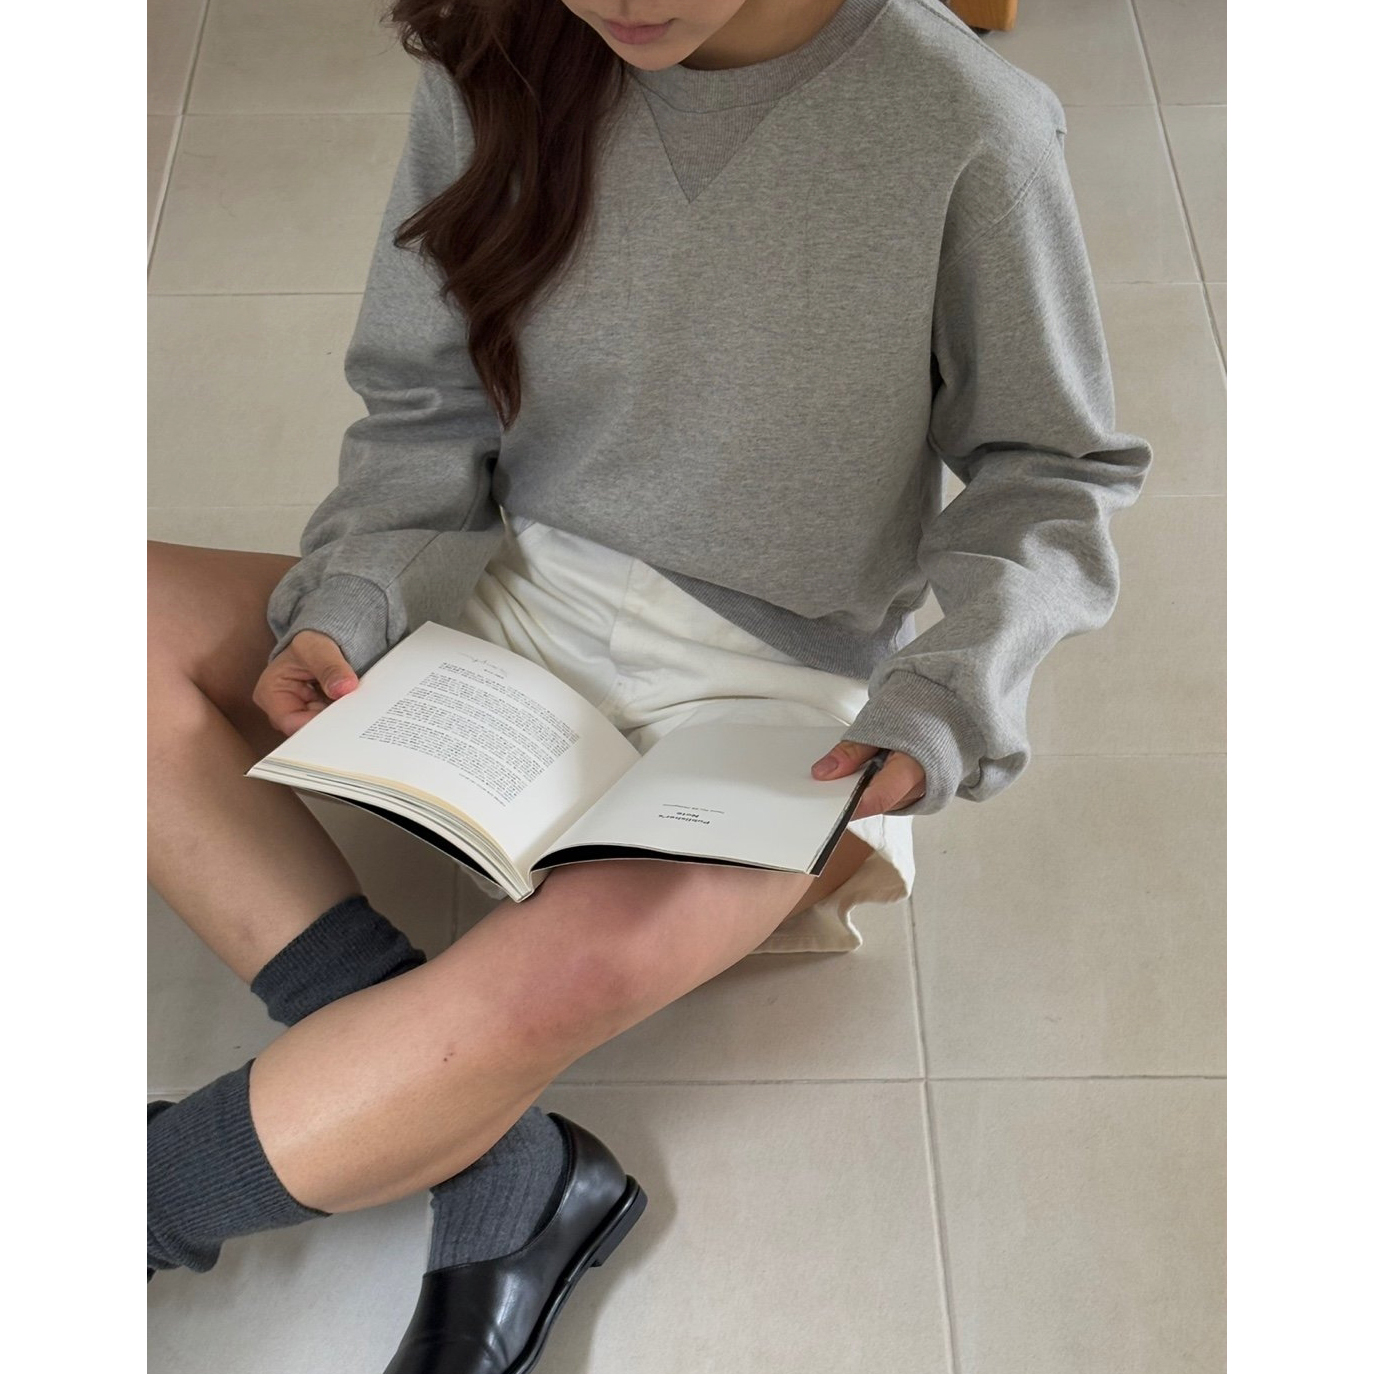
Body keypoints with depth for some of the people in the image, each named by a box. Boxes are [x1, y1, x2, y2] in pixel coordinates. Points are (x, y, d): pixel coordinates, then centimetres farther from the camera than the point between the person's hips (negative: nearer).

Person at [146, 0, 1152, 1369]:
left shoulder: (964, 123, -13)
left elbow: (1053, 473, -3)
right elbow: (424, 405, 6)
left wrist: (945, 702, -17)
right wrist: (348, 610, -11)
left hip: (769, 692, -5)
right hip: (513, 598, 6)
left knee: (557, 971, -35)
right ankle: (498, 1175, -20)